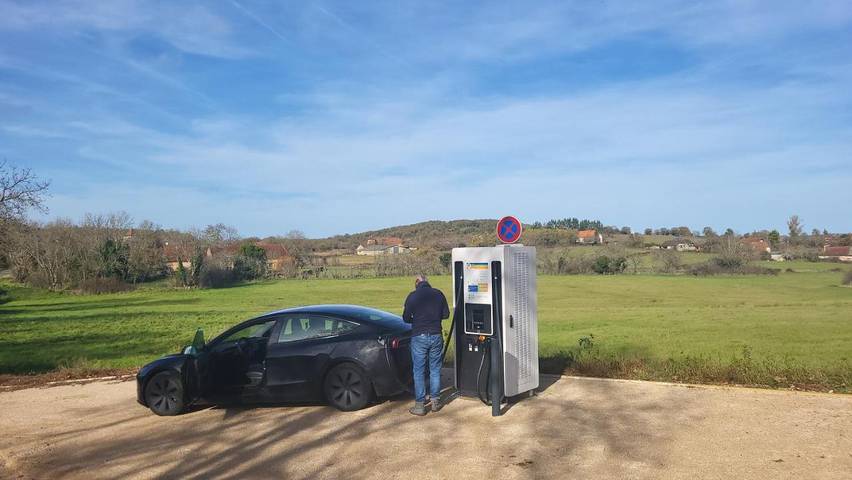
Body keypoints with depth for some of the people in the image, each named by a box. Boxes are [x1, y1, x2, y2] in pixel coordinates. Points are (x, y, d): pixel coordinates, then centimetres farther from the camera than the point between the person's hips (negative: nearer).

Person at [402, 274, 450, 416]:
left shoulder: (412, 296, -6)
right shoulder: (438, 294, 2)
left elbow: (406, 318, -1)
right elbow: (446, 314, 8)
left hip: (419, 337, -3)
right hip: (436, 336, 3)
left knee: (419, 372, 5)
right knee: (435, 370, 14)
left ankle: (420, 405, 8)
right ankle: (435, 401, 21)